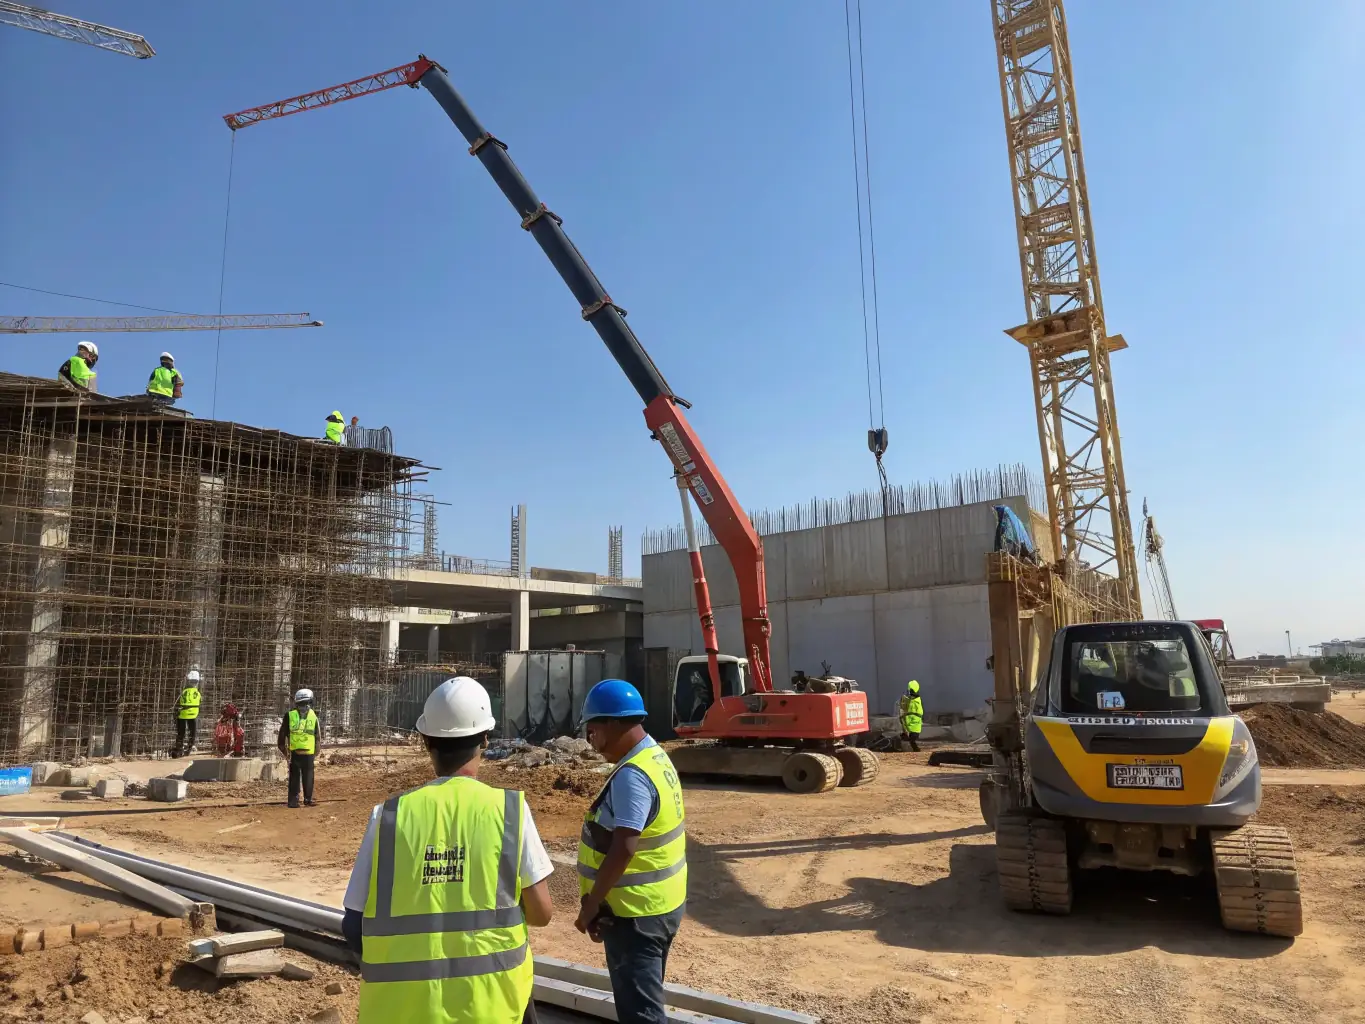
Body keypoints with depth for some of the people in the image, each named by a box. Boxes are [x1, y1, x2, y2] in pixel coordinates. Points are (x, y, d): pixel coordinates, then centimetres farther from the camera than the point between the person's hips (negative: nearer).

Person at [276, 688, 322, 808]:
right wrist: (316, 753, 16)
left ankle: (293, 801, 7)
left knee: (294, 778, 9)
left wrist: (285, 752, 11)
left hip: (294, 753, 1)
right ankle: (308, 800, 10)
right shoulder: (314, 716, 3)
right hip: (309, 753, 0)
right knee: (308, 778, 10)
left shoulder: (290, 715, 2)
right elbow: (318, 737, 6)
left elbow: (282, 735, 3)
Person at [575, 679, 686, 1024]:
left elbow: (623, 849, -29)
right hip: (658, 903, 10)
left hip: (635, 912, -10)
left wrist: (591, 904, -18)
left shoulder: (632, 776, -25)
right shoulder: (657, 758, 6)